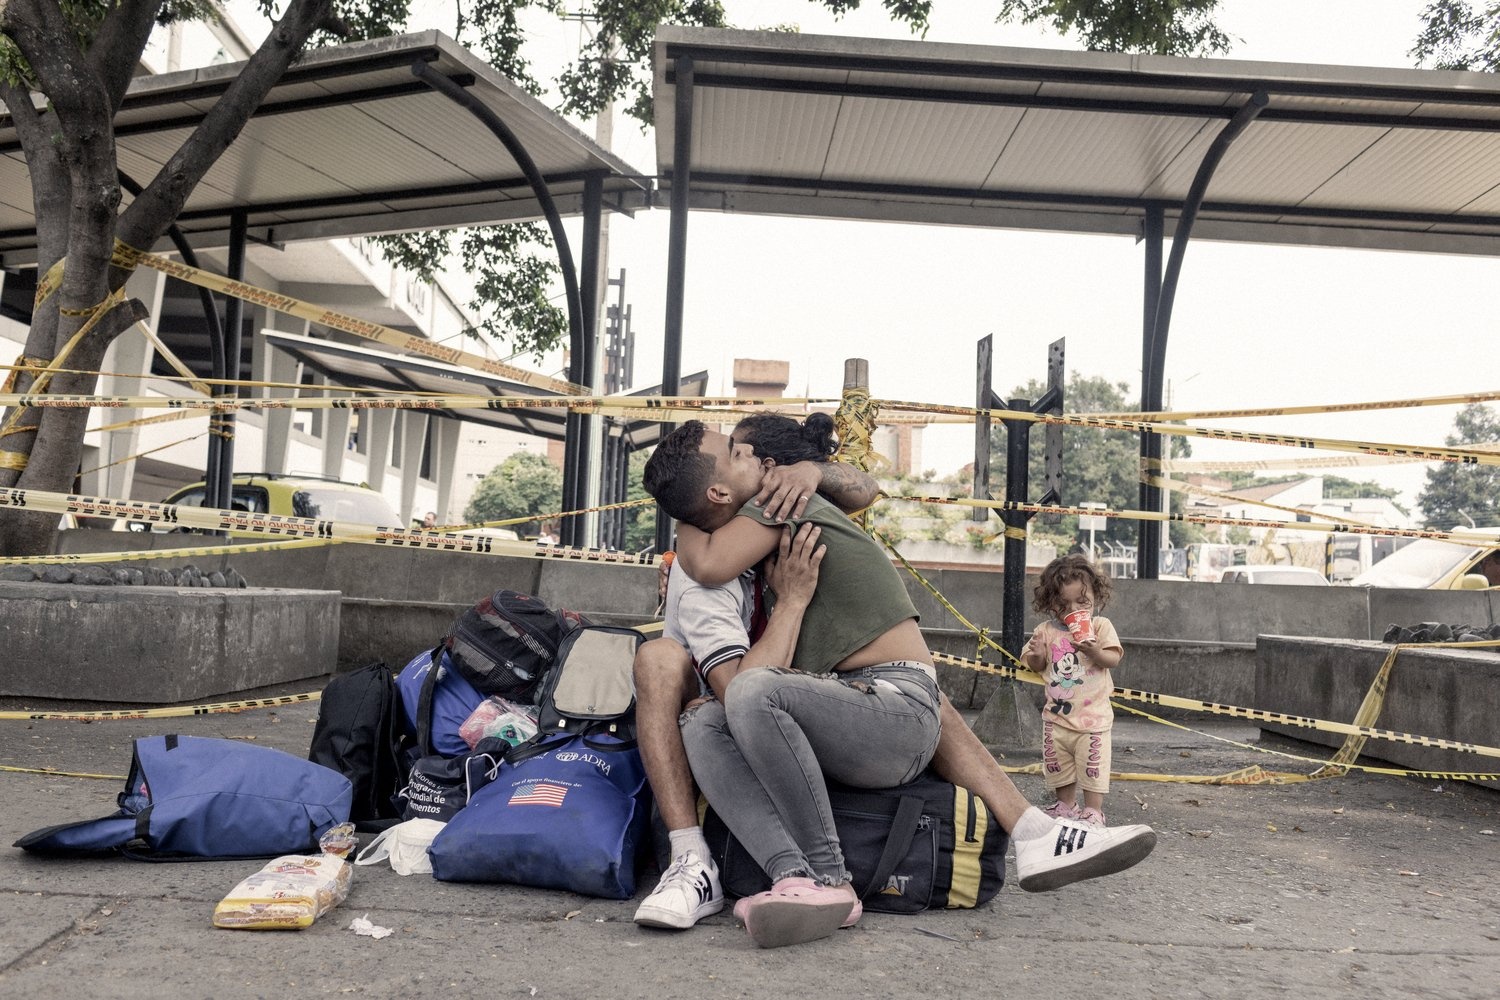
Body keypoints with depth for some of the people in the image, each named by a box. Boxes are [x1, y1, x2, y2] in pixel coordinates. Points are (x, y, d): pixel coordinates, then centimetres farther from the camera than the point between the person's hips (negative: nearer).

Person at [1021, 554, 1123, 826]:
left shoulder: (1101, 626, -5)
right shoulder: (1046, 630, 1)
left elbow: (1113, 660, -12)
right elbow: (1037, 666, 4)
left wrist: (1094, 651, -31)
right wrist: (1036, 655, -19)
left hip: (1093, 714, -3)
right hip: (1057, 715, 4)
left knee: (1092, 767, 0)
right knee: (1057, 766, 14)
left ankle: (1093, 811, 13)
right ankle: (1066, 806, 31)